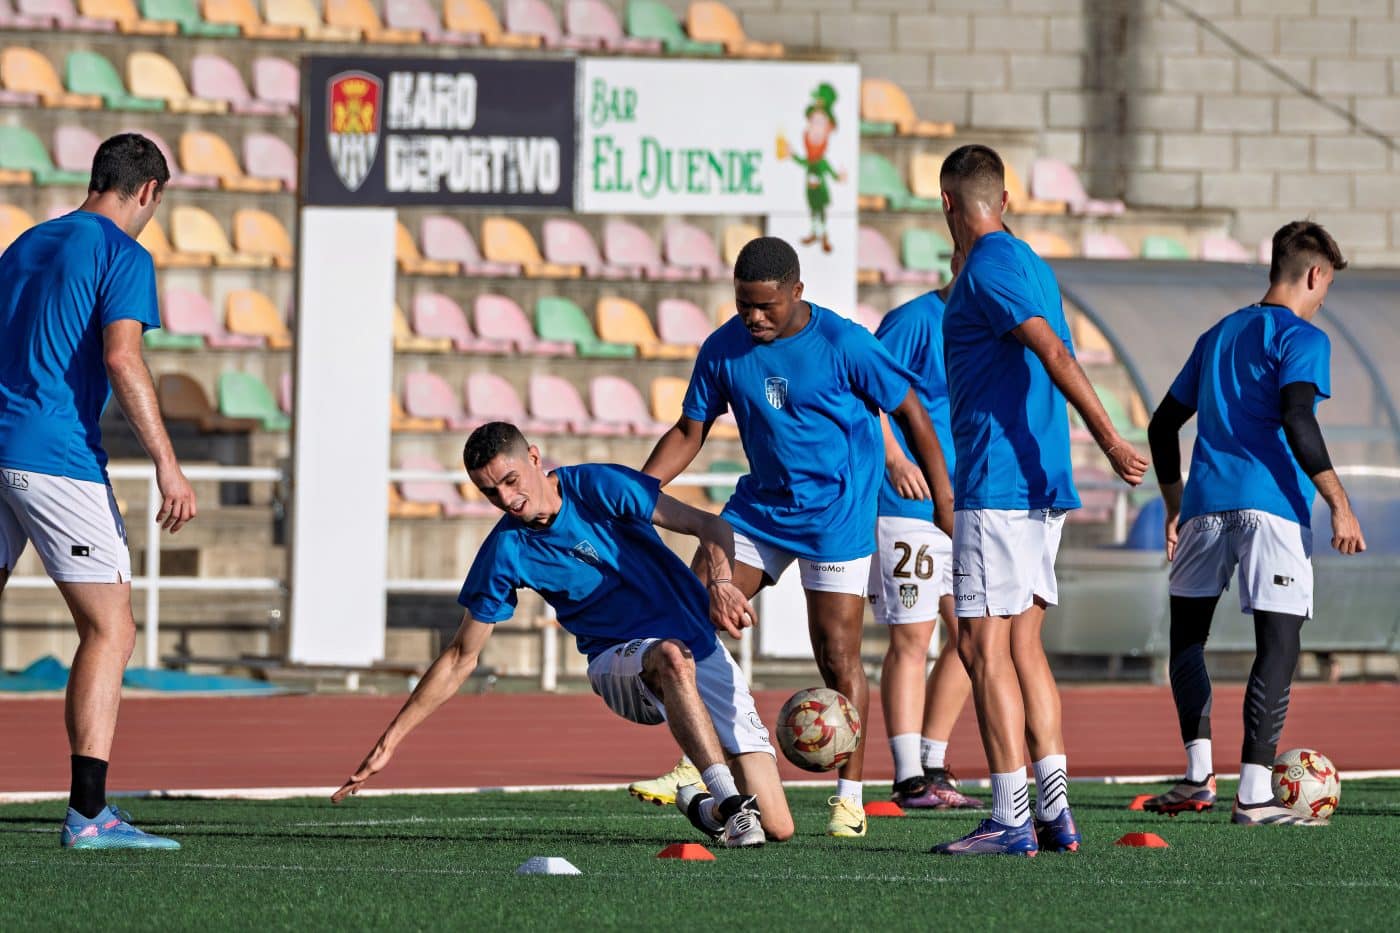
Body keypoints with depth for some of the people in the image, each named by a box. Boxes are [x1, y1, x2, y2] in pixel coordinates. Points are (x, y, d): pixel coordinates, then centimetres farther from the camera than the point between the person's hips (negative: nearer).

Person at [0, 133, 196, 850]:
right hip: (58, 458, -7)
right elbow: (121, 358, -17)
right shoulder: (122, 254, -4)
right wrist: (167, 464, -19)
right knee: (110, 631, -4)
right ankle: (87, 812, -13)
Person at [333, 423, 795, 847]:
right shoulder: (505, 552, -5)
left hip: (704, 652, 0)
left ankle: (707, 807, 20)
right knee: (672, 656, -42)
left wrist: (720, 582, -30)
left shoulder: (600, 486, -10)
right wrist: (390, 741, 0)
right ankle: (730, 801, -42)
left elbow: (710, 525, -9)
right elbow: (461, 658, 3)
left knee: (777, 828, -12)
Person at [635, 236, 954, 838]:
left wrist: (944, 502, -5)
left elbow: (911, 414, -5)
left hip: (836, 513, -5)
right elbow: (688, 433, 7)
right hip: (759, 506, 5)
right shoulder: (724, 350, -2)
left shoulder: (843, 345, -15)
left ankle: (849, 795, 7)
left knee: (837, 657, -6)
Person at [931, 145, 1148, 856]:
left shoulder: (988, 267, -11)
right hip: (1042, 482, 9)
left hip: (997, 483, -9)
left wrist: (1108, 438, -28)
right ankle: (1054, 810, 6)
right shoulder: (1031, 265, 18)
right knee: (1022, 644, 10)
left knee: (983, 645, -8)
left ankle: (1010, 818, -12)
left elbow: (1054, 353, -21)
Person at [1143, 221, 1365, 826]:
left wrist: (1175, 507, 32)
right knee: (1279, 644, -7)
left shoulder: (1217, 336, 21)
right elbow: (1297, 421, -15)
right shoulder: (1301, 338, 0)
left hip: (1206, 503, 6)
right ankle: (1253, 792, -14)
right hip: (1270, 504, -6)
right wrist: (1339, 504, -14)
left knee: (1186, 635, 19)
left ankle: (1199, 774, 11)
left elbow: (1163, 426, 24)